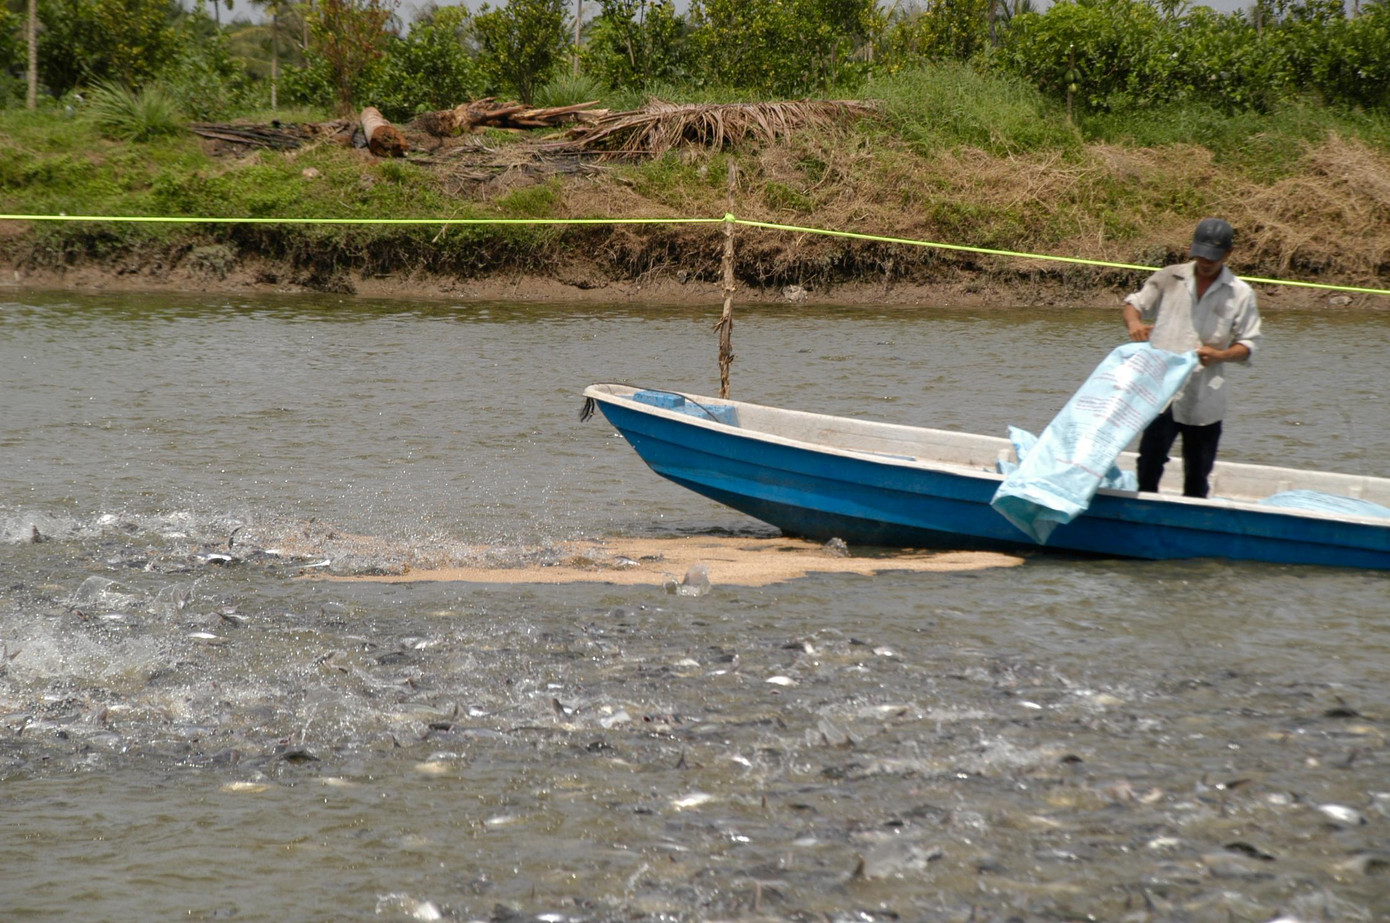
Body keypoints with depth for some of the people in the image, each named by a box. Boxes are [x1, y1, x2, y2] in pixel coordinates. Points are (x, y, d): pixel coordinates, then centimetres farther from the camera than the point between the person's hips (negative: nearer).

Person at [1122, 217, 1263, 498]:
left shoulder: (1241, 295, 4)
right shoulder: (1169, 279, 6)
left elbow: (1249, 344, 4)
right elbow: (1134, 303, 15)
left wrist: (1220, 356, -16)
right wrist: (1134, 322, -10)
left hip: (1204, 401, 0)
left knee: (1198, 474, 8)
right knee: (1149, 464, -9)